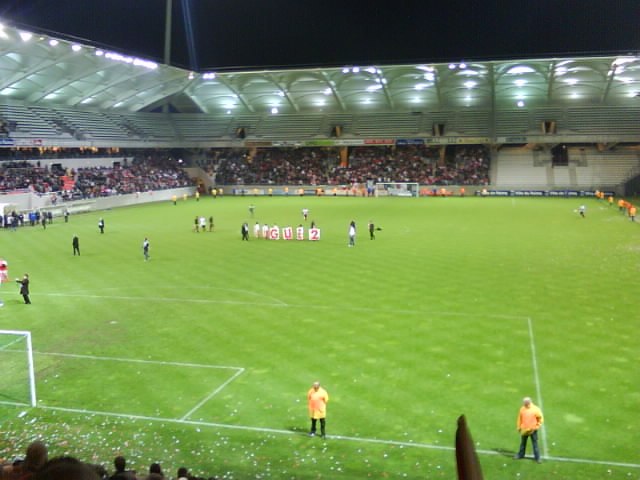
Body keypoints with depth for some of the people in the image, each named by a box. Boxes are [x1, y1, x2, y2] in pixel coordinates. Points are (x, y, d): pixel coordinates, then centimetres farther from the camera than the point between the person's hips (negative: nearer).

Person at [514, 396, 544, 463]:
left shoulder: (535, 409, -12)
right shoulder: (522, 409, -4)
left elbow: (540, 419, -2)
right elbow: (520, 419, 7)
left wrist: (537, 426, -7)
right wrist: (519, 427, 8)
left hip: (533, 430, -3)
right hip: (524, 429, 3)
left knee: (535, 444, 4)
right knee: (523, 443, 16)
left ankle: (537, 457, 15)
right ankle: (520, 455, 31)